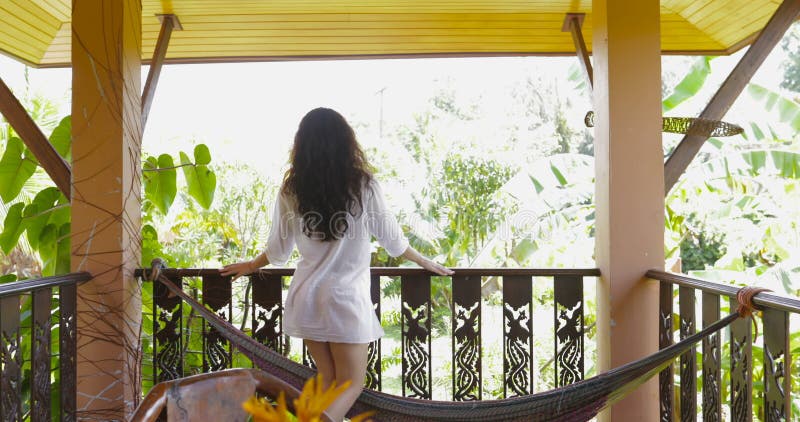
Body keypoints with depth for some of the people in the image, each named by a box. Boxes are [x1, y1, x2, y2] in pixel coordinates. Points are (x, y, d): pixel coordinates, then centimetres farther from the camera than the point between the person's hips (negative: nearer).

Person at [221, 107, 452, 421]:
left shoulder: (291, 190, -1)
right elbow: (391, 238, 1)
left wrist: (251, 266, 29)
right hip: (346, 299, -4)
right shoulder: (362, 186, -10)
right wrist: (425, 262, 19)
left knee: (330, 383, 19)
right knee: (351, 385, 8)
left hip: (307, 298, 4)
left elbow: (278, 249, 8)